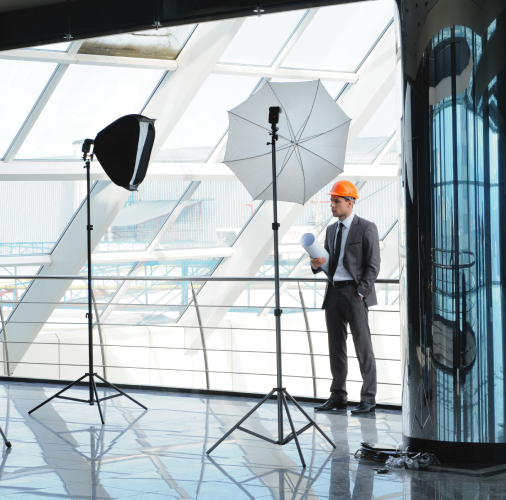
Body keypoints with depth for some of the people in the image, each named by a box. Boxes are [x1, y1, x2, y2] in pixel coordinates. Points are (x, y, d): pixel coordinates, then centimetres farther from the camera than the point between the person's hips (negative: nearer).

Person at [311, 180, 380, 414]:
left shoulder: (366, 228, -4)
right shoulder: (332, 230, 16)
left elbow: (373, 266, -7)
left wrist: (361, 293, -14)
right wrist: (317, 264, -3)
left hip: (355, 292, -7)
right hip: (333, 291, 7)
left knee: (363, 346, -5)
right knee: (336, 347, 8)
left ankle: (368, 399, -1)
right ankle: (338, 397, 15)